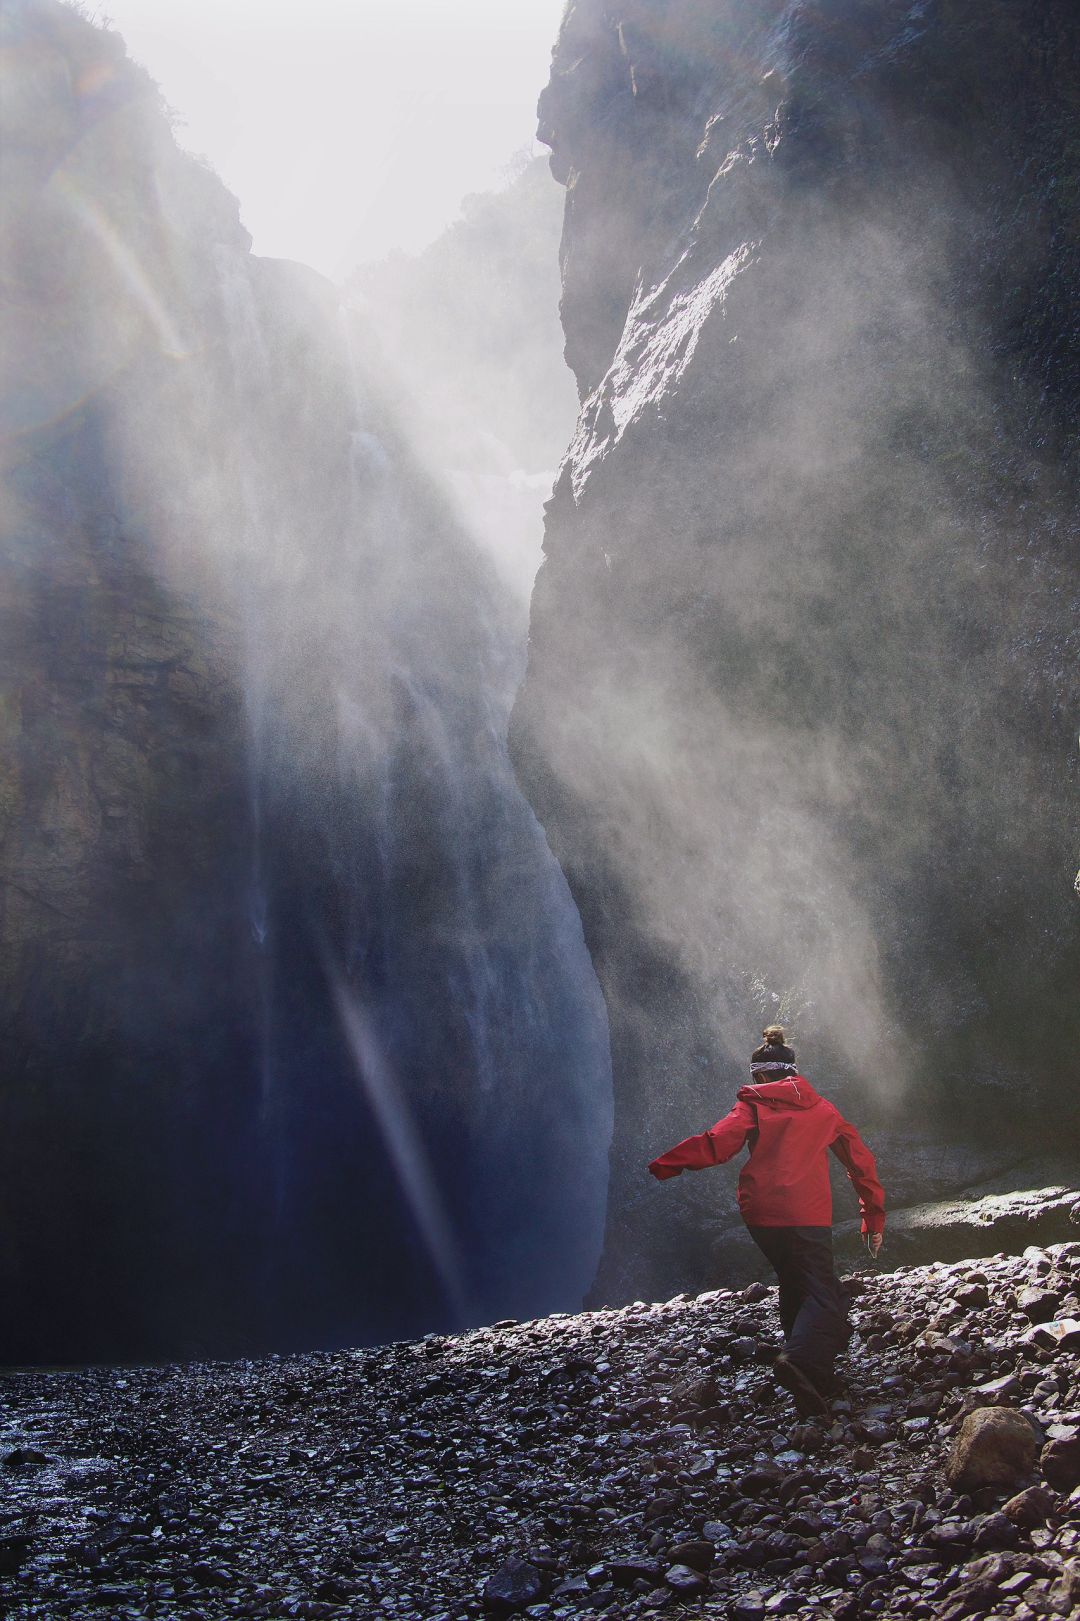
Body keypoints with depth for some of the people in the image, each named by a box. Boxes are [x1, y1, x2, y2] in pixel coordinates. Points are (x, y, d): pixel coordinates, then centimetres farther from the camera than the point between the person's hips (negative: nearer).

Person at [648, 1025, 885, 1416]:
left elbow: (717, 1144, -8)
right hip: (808, 1215, -1)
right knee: (822, 1294, -7)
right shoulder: (822, 1109, 15)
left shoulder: (752, 1106, 8)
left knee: (795, 1285, 22)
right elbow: (861, 1161, 16)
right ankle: (801, 1360, -34)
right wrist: (874, 1219, 23)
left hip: (761, 1215, 1)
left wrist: (664, 1165, -1)